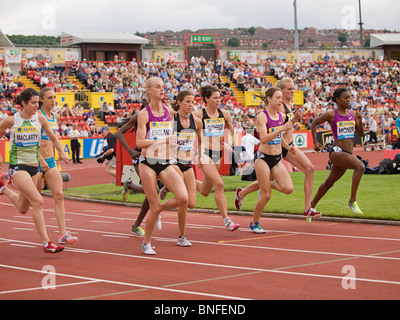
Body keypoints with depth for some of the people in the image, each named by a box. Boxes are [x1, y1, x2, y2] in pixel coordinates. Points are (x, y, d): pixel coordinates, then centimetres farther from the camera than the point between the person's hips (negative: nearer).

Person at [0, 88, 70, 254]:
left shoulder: (40, 118, 1)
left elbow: (53, 138, 12)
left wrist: (62, 153, 0)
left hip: (33, 166, 6)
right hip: (17, 166, -6)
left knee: (23, 209, 18)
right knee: (38, 201, -21)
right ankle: (46, 243, -17)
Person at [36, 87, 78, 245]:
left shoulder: (56, 117, 11)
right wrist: (41, 160, -20)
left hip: (50, 161, 6)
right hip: (36, 161, -6)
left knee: (59, 195, -7)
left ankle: (63, 234, -11)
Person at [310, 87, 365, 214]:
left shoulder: (352, 114, 10)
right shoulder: (331, 114, -6)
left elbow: (361, 134, 14)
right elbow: (314, 124, 8)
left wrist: (359, 122, -4)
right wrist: (315, 142, 3)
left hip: (347, 154, 7)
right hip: (337, 152, -7)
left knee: (329, 182, 19)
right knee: (360, 166, -29)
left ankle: (312, 206, 36)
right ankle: (352, 201, -25)